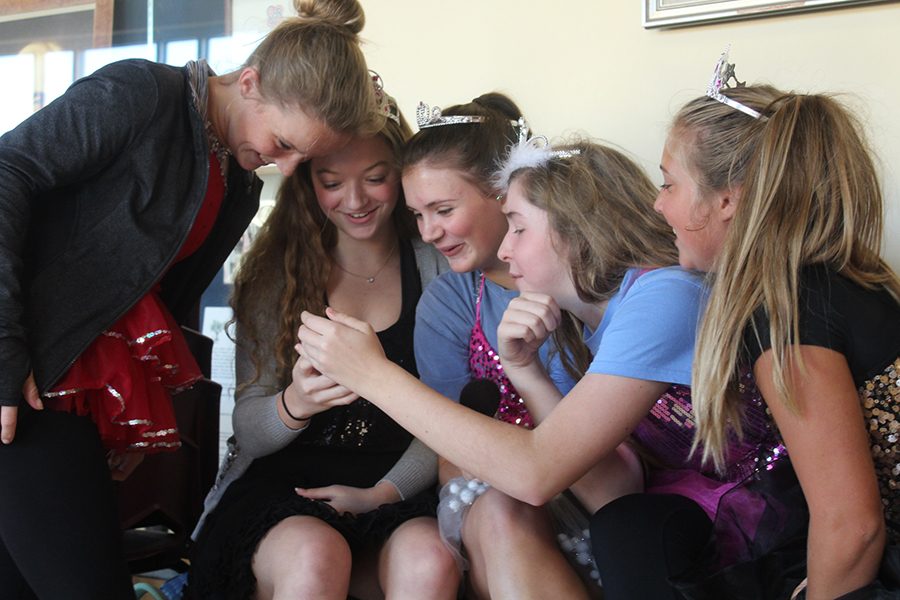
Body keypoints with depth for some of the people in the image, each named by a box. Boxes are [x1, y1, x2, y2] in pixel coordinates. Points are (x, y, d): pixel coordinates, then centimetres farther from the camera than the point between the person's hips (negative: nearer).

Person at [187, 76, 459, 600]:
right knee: (314, 556, -35)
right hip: (282, 484, 0)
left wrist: (385, 492, -13)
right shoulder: (276, 273, 4)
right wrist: (293, 405, -22)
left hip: (402, 492, 0)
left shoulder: (438, 267, 3)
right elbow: (248, 432, 2)